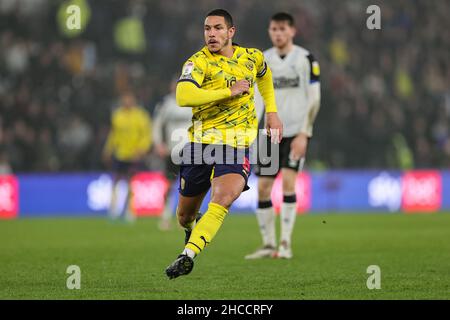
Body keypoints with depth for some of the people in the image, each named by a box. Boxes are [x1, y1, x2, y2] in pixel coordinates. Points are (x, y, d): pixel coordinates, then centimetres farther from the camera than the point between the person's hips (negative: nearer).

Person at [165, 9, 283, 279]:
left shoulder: (251, 56, 6)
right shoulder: (199, 62, -9)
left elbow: (264, 75, 32)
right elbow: (183, 97, -28)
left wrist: (272, 112, 24)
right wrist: (230, 91, -24)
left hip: (239, 143, 1)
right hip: (201, 142, -1)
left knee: (223, 198, -28)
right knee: (185, 214, 11)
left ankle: (188, 256, -33)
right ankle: (193, 230, 48)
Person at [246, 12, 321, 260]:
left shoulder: (305, 59, -4)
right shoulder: (264, 60, 9)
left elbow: (314, 98, -6)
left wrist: (303, 134, -13)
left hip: (296, 131, -5)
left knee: (288, 181, -17)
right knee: (263, 187, -1)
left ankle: (285, 244, -13)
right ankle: (268, 244, 8)